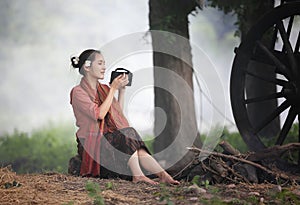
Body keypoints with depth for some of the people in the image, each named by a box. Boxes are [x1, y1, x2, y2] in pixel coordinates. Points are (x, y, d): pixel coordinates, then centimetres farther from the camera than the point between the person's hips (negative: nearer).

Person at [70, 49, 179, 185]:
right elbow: (99, 114, -19)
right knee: (124, 138, -30)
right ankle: (138, 175, -36)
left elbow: (118, 114, 17)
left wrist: (121, 90, 7)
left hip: (108, 138, 6)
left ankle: (164, 175, -41)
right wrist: (113, 88, -15)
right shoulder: (78, 92, -7)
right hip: (91, 142, -6)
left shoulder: (104, 89, 16)